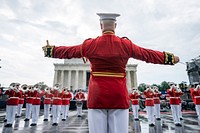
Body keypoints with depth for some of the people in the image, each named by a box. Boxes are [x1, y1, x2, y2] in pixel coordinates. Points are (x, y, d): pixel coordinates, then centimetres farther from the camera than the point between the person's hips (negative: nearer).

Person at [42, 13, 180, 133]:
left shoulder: (90, 44, 0)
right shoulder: (126, 44, -1)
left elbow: (67, 51, 13)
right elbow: (149, 54, 10)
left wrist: (50, 50, 32)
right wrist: (171, 58, 26)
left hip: (97, 96, 1)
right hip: (119, 96, 0)